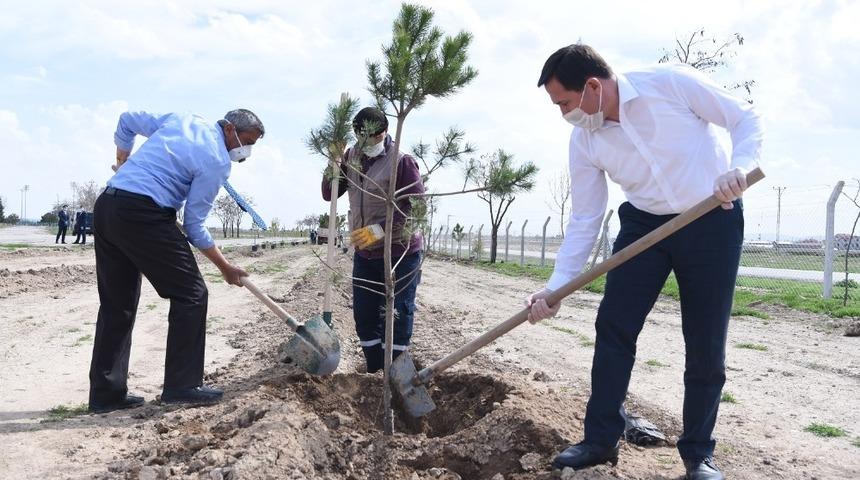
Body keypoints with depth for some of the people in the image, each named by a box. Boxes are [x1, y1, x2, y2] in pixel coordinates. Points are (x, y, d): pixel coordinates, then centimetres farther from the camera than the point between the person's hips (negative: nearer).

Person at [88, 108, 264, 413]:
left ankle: (106, 393, 16)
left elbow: (128, 121, 27)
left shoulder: (182, 120, 17)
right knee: (191, 294, 1)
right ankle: (182, 386, 3)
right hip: (143, 214, -9)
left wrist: (123, 164, 40)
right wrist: (225, 267, 7)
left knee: (117, 304, 13)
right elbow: (194, 225, -3)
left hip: (104, 206, 9)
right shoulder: (217, 161, -4)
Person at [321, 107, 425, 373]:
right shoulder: (351, 157, 6)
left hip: (399, 252, -6)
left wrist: (380, 229, -25)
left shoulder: (401, 161, -13)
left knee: (397, 316, -1)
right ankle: (374, 373, 22)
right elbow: (329, 195, 7)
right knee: (364, 316, 10)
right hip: (364, 253, 6)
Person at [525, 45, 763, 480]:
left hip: (712, 221, -4)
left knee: (705, 343, -1)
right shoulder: (584, 141, -5)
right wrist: (556, 287, -6)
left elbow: (745, 118, -10)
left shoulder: (670, 83, -18)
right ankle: (600, 440, 7)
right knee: (613, 326, -5)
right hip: (645, 224, 4)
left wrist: (739, 167, -30)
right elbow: (584, 220, -1)